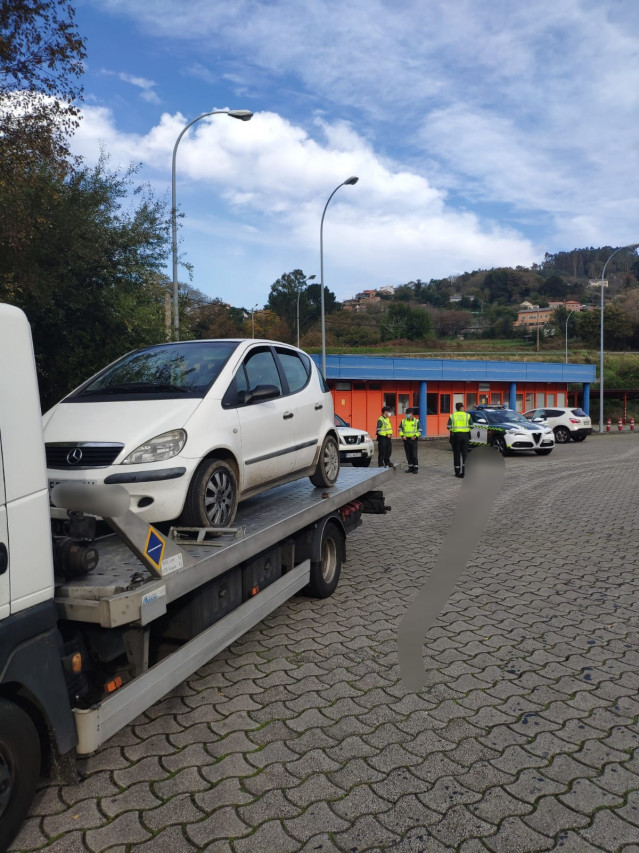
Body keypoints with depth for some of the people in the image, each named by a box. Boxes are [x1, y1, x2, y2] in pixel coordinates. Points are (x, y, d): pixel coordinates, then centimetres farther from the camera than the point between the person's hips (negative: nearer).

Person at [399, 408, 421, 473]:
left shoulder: (416, 421, 1)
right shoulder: (403, 421, 9)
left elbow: (420, 431, 0)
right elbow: (400, 429, 12)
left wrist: (415, 436, -15)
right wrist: (402, 435, -6)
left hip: (413, 440, -3)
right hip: (406, 440, 3)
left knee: (414, 455, -5)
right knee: (408, 455, 8)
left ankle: (415, 468, 2)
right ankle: (410, 467, 17)